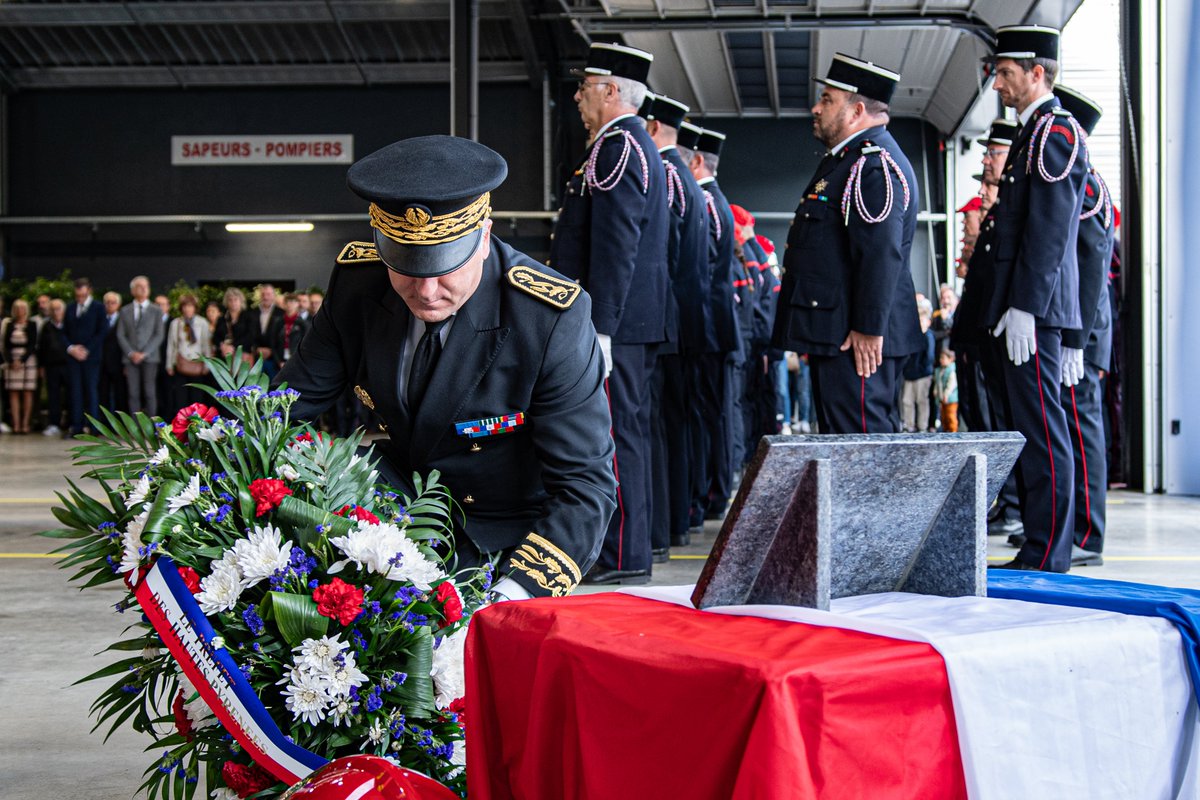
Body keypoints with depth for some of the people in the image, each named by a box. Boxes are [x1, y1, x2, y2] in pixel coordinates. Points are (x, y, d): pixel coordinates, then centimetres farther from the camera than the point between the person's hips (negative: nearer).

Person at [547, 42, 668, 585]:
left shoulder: (617, 145, -12)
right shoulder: (638, 145, 21)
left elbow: (615, 247, -20)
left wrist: (599, 329, -23)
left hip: (616, 322, -11)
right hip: (635, 322, 11)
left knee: (615, 434, -8)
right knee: (628, 433, 13)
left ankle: (623, 557, -5)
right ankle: (626, 549, 20)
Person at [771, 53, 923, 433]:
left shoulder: (875, 163, -14)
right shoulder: (845, 159, 20)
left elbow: (882, 255, -23)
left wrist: (869, 330, -25)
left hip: (857, 340, -11)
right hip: (834, 334, 11)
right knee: (838, 434, 14)